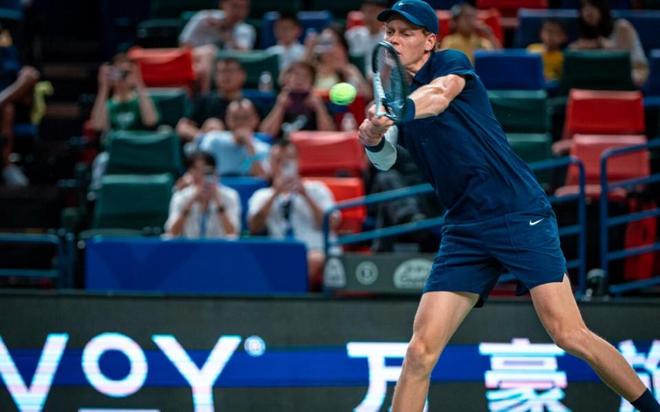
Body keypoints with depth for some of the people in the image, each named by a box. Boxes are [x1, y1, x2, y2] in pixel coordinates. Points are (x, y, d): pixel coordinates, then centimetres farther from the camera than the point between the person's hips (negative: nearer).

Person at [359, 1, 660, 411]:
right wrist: (374, 140, -28)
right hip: (464, 232, 5)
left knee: (570, 335, -12)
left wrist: (401, 112, -48)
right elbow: (385, 159, -5)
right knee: (421, 350, -7)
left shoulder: (451, 63, -2)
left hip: (521, 216, -5)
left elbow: (439, 95, -27)